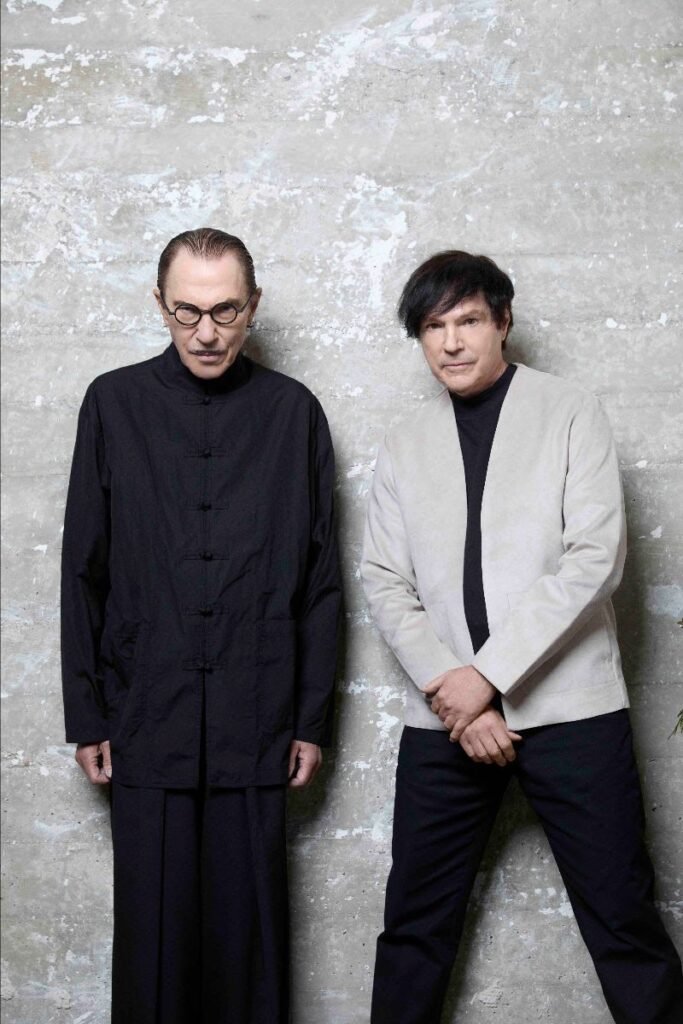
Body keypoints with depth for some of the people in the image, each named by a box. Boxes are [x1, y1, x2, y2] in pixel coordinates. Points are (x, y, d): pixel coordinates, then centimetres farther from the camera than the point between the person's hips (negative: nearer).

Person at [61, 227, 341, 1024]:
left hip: (256, 724, 0)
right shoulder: (114, 404, 3)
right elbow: (83, 573, 5)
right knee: (154, 928, 5)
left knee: (250, 928, 5)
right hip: (146, 723, 0)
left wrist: (312, 718, 4)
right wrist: (85, 716, 3)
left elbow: (320, 579, 6)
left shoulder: (293, 412, 4)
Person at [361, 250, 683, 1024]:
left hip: (568, 706, -3)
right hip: (445, 719, 3)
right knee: (414, 928, 9)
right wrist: (452, 694, -9)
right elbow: (386, 585, 6)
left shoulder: (569, 414, 1)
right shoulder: (404, 447, 11)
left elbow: (595, 557, -10)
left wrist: (488, 674, -14)